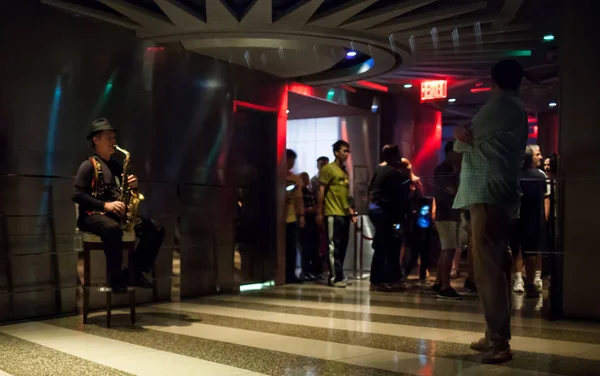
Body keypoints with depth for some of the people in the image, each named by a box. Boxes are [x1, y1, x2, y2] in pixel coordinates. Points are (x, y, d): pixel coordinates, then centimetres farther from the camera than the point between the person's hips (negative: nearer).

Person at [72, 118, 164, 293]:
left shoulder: (116, 166, 20)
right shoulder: (89, 165, -2)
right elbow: (77, 194, -13)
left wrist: (132, 186, -2)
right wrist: (105, 205, -21)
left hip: (118, 215, 7)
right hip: (93, 215, -7)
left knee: (156, 228, -9)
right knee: (112, 228, -42)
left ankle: (137, 271, -7)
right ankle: (115, 277, -28)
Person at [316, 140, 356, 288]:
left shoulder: (345, 171, 18)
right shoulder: (328, 169, -5)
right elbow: (321, 192, -9)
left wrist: (350, 211, 14)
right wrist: (319, 213, -12)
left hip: (344, 214, 8)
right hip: (333, 214, -8)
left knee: (342, 247, 8)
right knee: (334, 247, -5)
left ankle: (338, 276, 15)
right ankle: (335, 278, -2)